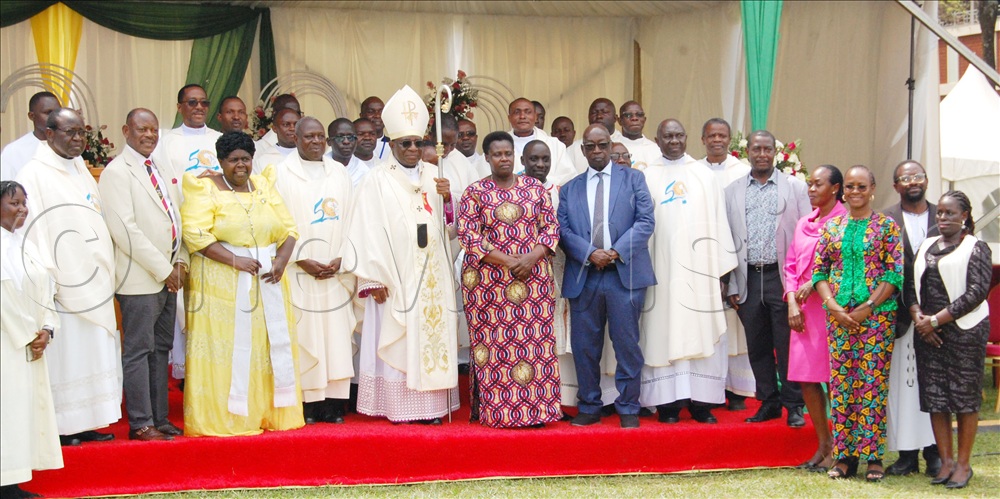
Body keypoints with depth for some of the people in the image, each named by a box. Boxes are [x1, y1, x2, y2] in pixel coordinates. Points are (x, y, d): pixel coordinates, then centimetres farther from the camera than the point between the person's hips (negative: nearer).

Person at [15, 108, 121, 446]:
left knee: (93, 352, 9)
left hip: (93, 280, 8)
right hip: (62, 282, -8)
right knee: (63, 354, -3)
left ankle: (85, 423, 17)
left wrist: (105, 274, 14)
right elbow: (33, 228, -14)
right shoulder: (34, 174, -10)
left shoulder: (80, 169, 14)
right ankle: (59, 427, 5)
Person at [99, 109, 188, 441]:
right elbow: (124, 229, -16)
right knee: (138, 351, -3)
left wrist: (180, 262, 3)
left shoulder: (164, 172, 16)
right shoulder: (117, 172, -9)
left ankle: (160, 418, 18)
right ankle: (141, 424, 2)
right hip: (139, 279, -8)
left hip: (168, 277, 8)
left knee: (161, 350, 12)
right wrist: (163, 270, -15)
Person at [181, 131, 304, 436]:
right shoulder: (205, 189, -2)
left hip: (267, 282, 5)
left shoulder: (264, 186, 13)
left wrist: (281, 260, -9)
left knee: (271, 345, 7)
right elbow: (195, 234, -14)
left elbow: (288, 228, 9)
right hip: (222, 283, -5)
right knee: (225, 350, -3)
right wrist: (234, 260, -20)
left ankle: (269, 412, 17)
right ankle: (224, 418, 4)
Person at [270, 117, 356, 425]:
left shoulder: (340, 173, 13)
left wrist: (342, 258, -3)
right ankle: (304, 403, 0)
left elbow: (350, 219, 10)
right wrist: (303, 261, -11)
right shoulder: (281, 173, 1)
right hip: (298, 271, -3)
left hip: (335, 271, 4)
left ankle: (332, 403, 4)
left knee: (335, 334, 1)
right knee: (302, 334, -5)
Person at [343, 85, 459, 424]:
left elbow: (450, 226, 11)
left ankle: (431, 405, 10)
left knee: (432, 336, 4)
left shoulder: (433, 176, 12)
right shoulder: (377, 181, -3)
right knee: (397, 340, -2)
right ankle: (400, 407, 4)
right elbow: (368, 232, -8)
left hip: (431, 276, 4)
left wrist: (448, 199, -9)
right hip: (395, 277, -4)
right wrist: (374, 279, -12)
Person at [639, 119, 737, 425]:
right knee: (664, 331, -1)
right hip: (662, 269, -1)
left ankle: (701, 402, 6)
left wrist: (721, 270, 1)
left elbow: (718, 224, 8)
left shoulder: (704, 177, 11)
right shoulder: (646, 178, 7)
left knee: (702, 333, 0)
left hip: (699, 267, 1)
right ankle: (668, 403, 2)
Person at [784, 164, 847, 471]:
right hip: (803, 310, 7)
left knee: (833, 377, -3)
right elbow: (791, 266, 15)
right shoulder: (804, 224, 16)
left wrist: (814, 283, -14)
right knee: (806, 378, 6)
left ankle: (838, 449, 6)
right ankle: (823, 444, 17)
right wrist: (792, 302, 2)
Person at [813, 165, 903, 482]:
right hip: (838, 313, 3)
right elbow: (819, 271, 8)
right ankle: (844, 454, 10)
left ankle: (873, 456, 3)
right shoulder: (831, 227, 10)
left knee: (873, 383, -3)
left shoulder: (887, 227, 1)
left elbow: (895, 273, -5)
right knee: (840, 383, 3)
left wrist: (868, 307, -12)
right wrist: (833, 306, -6)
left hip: (877, 313, -3)